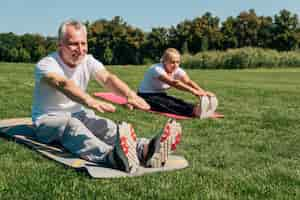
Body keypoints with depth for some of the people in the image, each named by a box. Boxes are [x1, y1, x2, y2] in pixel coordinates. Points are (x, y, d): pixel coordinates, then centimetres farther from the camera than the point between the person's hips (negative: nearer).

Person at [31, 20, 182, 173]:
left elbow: (107, 78, -21)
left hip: (78, 114, 5)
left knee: (108, 127, -26)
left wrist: (130, 95, -43)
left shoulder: (88, 61, -1)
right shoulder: (46, 65, -17)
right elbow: (63, 84, -39)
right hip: (49, 119, -5)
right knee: (72, 126, -38)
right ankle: (111, 158, -68)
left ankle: (144, 150, -54)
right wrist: (90, 101, -59)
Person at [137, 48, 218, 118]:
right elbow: (173, 83, -40)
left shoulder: (177, 71, -4)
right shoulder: (157, 69, -26)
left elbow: (188, 81, -22)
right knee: (167, 104, -36)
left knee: (179, 102, -24)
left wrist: (203, 92, -41)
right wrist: (193, 91, -50)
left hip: (161, 95, 7)